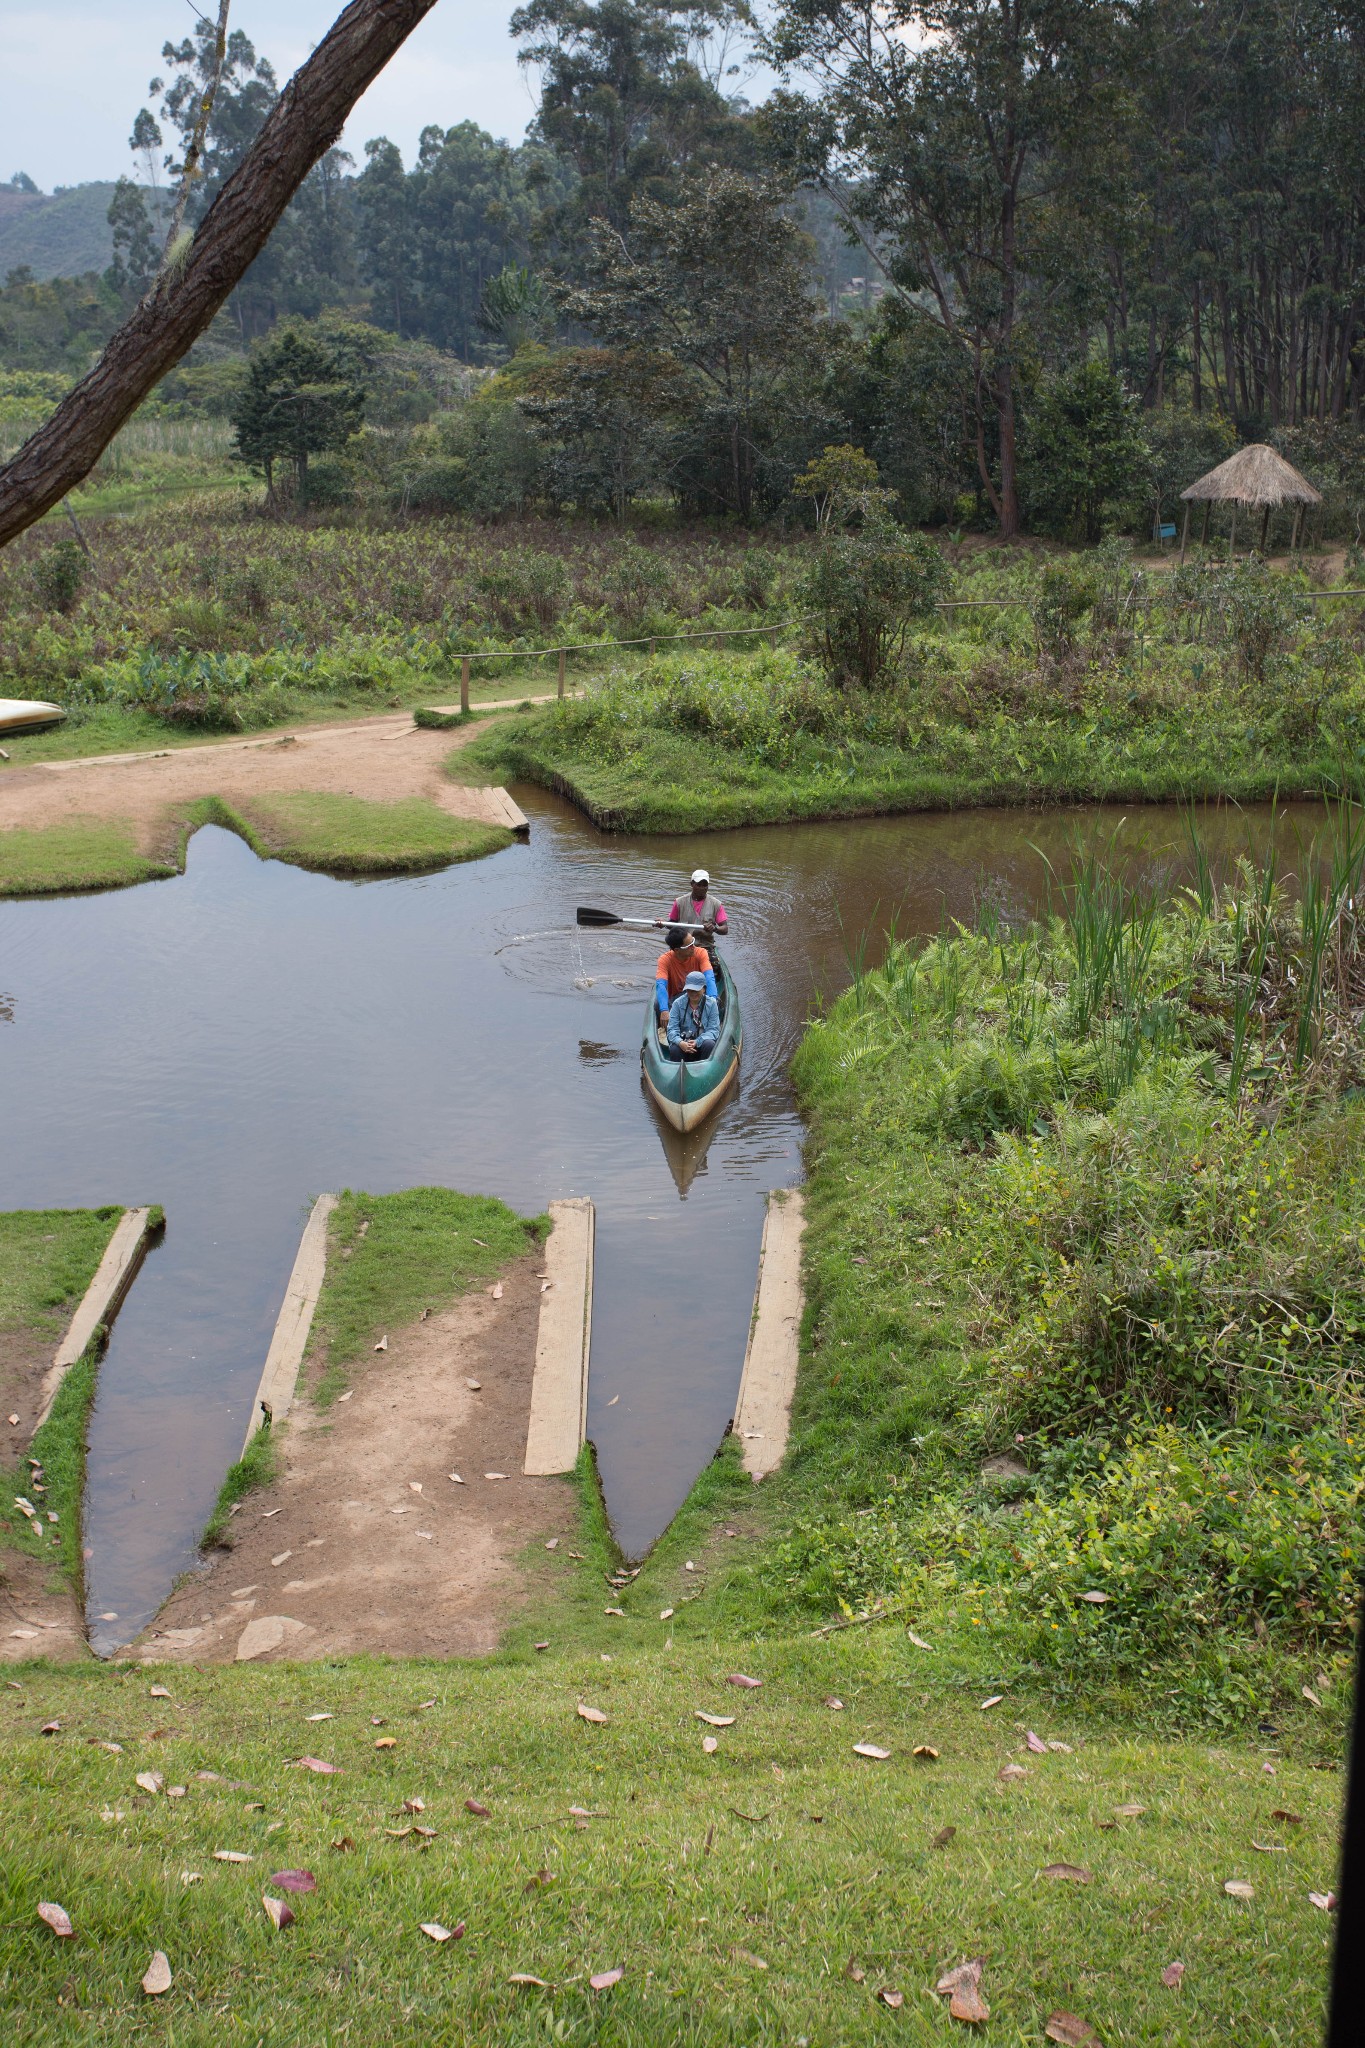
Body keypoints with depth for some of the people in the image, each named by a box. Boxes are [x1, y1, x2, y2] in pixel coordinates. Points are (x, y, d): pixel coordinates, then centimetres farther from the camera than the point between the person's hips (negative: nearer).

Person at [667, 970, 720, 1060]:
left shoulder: (711, 1003, -1)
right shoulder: (678, 1003, 0)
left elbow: (714, 1030, -6)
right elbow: (672, 1029, -6)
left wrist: (697, 1042, -23)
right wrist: (680, 1042, -29)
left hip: (702, 1042, 0)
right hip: (683, 1042, 0)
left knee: (709, 1044, -34)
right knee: (674, 1049, -33)